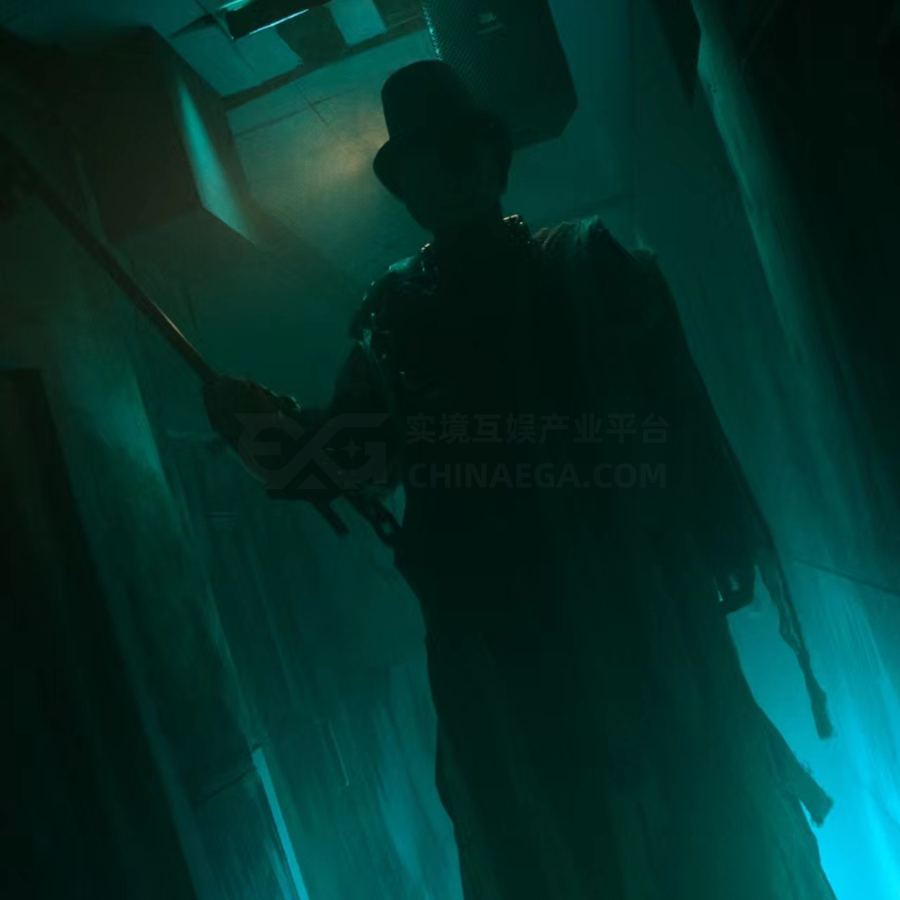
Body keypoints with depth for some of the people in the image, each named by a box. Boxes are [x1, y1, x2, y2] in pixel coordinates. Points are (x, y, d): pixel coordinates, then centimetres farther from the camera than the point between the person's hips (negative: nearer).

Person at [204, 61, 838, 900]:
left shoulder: (586, 263, 5)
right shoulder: (391, 310, 9)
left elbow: (676, 408, -1)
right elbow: (355, 451, 4)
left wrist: (723, 543, -6)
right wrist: (266, 423, -13)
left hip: (625, 600, -1)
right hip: (488, 631, 2)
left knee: (694, 821, 9)